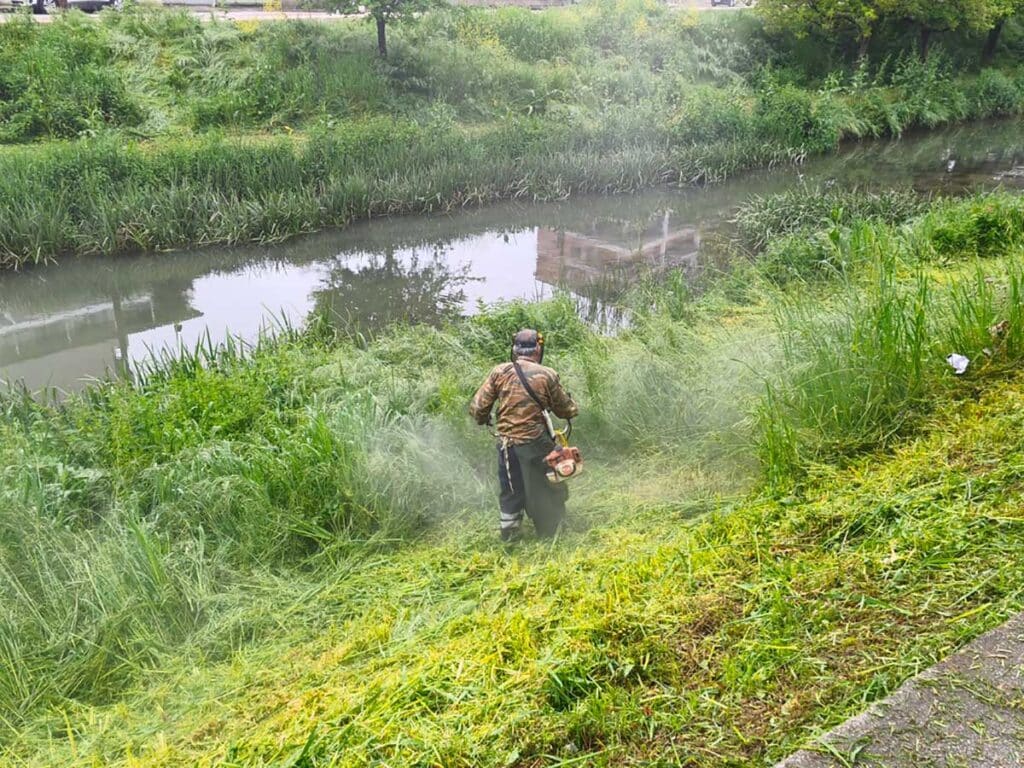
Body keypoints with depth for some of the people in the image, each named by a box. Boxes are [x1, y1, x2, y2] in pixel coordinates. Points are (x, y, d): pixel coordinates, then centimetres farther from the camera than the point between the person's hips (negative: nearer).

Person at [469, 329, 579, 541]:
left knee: (511, 489, 19)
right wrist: (573, 408, 27)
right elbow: (565, 409, 4)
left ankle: (509, 532, 27)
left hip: (507, 443, 2)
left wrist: (483, 419, 18)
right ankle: (551, 530, 29)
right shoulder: (547, 375, -7)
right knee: (545, 486, 17)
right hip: (536, 442, -2)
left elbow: (477, 407, -4)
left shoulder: (499, 372, -4)